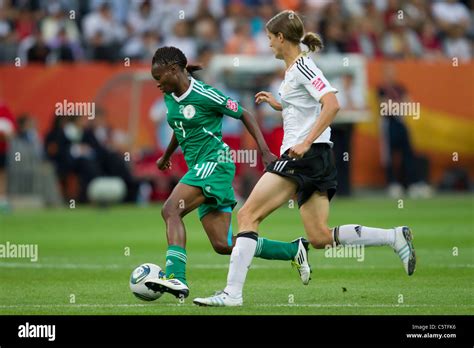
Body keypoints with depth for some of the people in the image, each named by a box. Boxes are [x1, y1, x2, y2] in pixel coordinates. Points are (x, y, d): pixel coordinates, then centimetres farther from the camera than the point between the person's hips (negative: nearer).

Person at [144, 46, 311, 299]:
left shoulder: (204, 95, -11)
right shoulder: (169, 97, 11)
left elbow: (244, 116, -4)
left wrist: (265, 151, -10)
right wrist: (166, 156, 44)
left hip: (214, 163, -8)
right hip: (198, 167, 8)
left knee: (170, 210, -24)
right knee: (223, 245, 2)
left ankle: (176, 278, -33)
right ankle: (294, 250, 14)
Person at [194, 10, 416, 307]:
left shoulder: (302, 66, -10)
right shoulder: (294, 69, 19)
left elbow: (332, 105, -22)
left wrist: (305, 143, -27)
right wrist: (278, 104, 24)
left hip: (305, 156, -10)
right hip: (315, 160, 10)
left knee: (248, 215, -9)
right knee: (321, 238, 6)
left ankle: (233, 292, -13)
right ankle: (395, 237, 5)